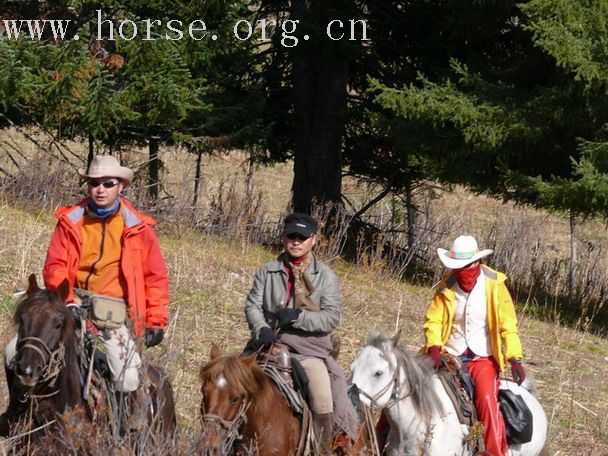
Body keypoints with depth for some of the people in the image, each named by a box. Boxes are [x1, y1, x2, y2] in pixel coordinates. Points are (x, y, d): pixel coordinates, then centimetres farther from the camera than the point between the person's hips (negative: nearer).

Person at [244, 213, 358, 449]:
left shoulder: (325, 276, 6)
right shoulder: (267, 272, 11)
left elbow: (332, 317, -3)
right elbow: (253, 306, 3)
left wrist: (297, 316, -17)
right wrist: (262, 330, -18)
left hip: (309, 348, -2)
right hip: (271, 344, 2)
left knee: (324, 404, -21)